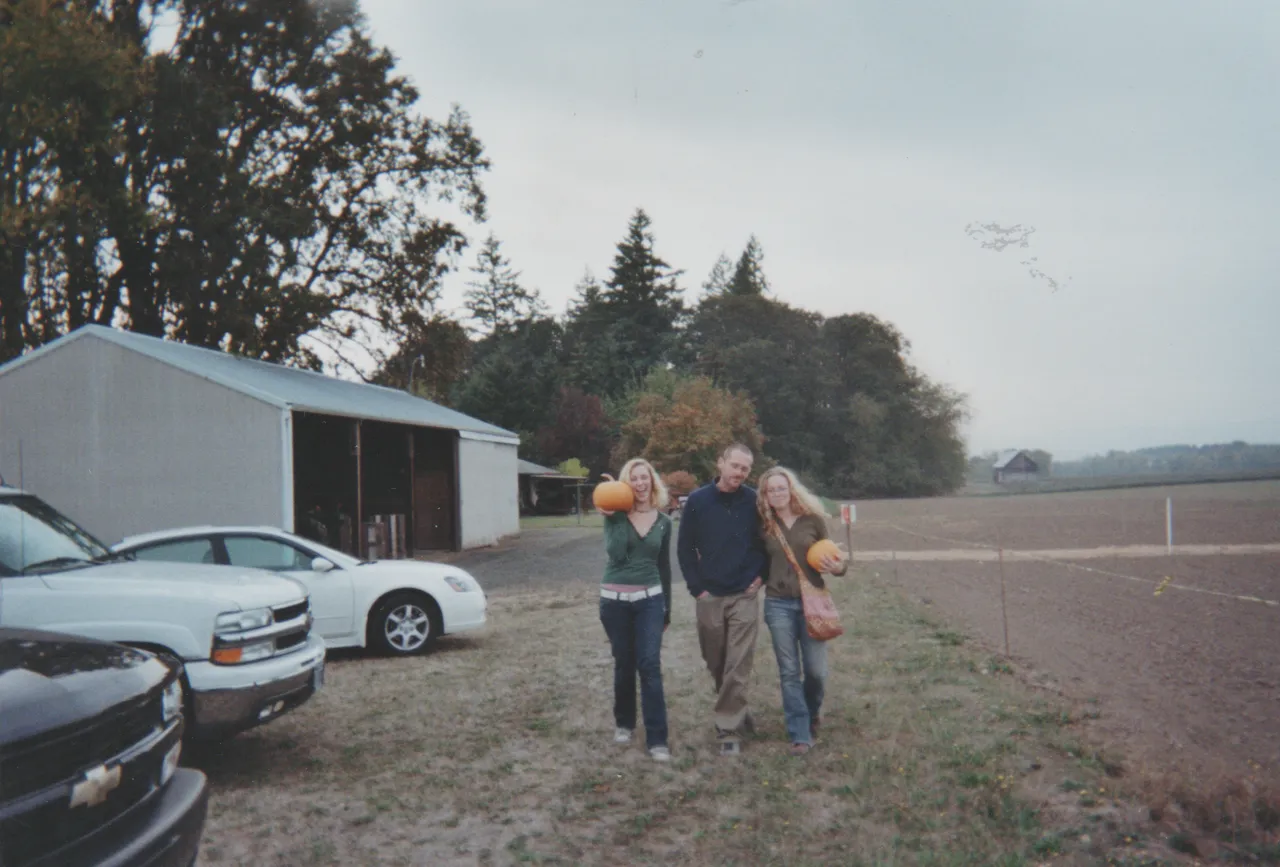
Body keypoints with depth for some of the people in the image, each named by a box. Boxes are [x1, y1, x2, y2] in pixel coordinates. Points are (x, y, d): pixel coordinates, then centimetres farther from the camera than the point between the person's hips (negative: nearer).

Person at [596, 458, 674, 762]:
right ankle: (624, 723, 31)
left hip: (649, 600, 1)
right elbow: (615, 554, -20)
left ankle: (657, 739, -4)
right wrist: (613, 516, -24)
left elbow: (664, 567, 12)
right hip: (615, 600, -1)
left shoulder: (663, 521, 5)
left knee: (650, 666, -7)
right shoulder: (615, 516, -4)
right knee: (623, 665, 10)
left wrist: (667, 608, 14)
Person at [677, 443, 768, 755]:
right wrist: (696, 587, -4)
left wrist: (761, 574, -2)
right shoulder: (697, 500, -4)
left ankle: (729, 728, 3)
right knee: (716, 664, 12)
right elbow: (685, 547, 1)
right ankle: (738, 712, 33)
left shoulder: (755, 501, -4)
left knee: (737, 666, -5)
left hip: (745, 596, -1)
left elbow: (767, 540, 8)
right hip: (709, 597, 1)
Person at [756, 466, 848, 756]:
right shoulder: (765, 525, 1)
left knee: (816, 670, 3)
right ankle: (800, 734, 13)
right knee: (789, 672, 3)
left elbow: (830, 556, 3)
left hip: (812, 601, -1)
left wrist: (838, 567, -17)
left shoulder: (813, 519, -3)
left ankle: (812, 713, 34)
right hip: (778, 604, 1)